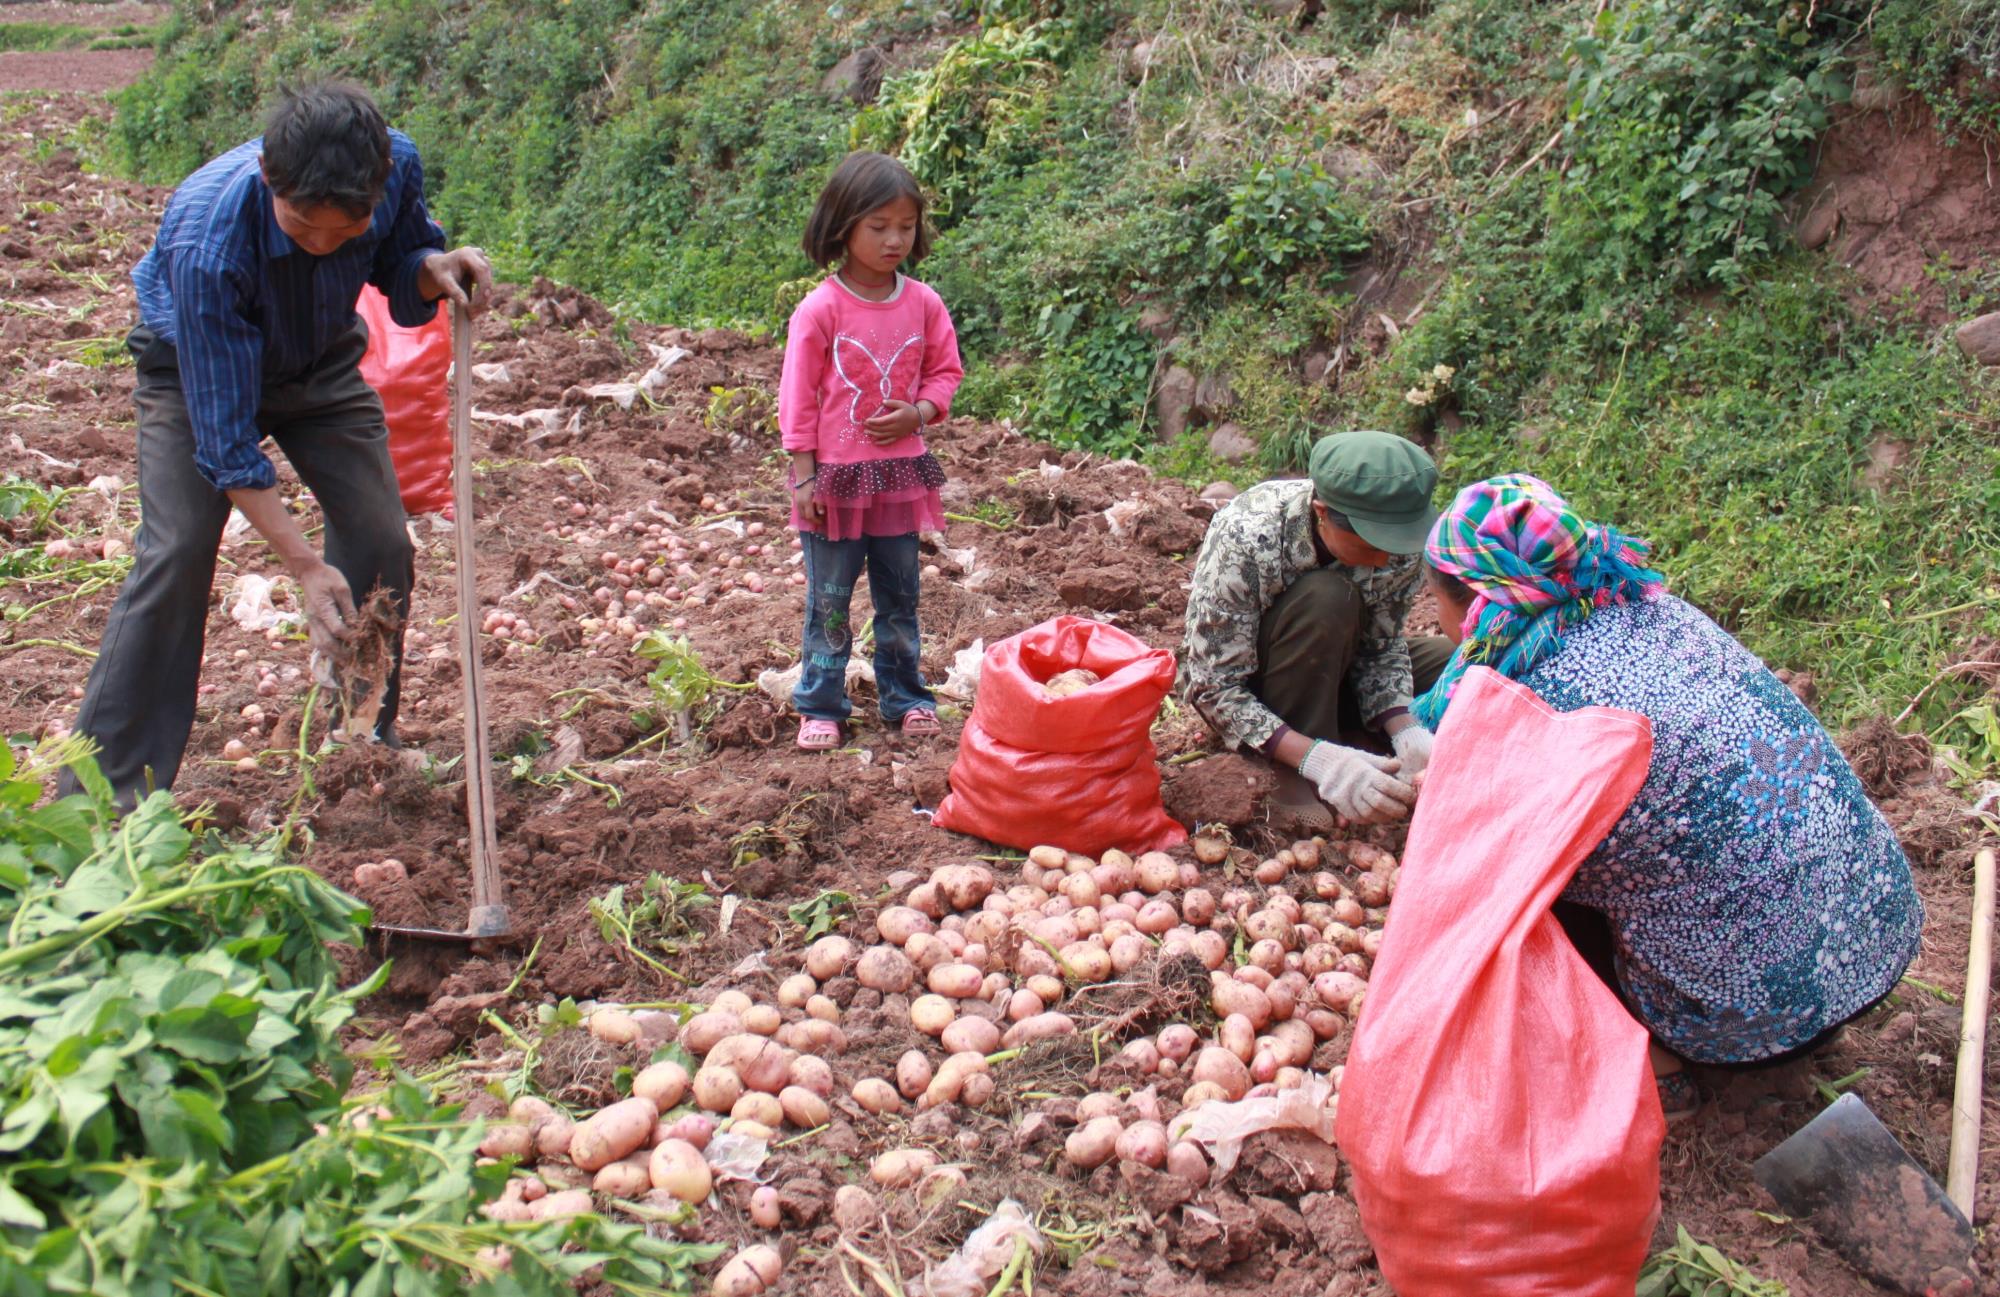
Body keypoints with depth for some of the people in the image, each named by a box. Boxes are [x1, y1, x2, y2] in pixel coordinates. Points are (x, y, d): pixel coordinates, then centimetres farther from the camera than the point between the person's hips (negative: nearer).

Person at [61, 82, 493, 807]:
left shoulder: (396, 164, -29)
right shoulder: (206, 242, -40)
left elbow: (399, 261, -4)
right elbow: (223, 430, -35)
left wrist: (434, 268, -30)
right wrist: (302, 564, -35)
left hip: (321, 364, 4)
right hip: (200, 370, -4)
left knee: (381, 546, -5)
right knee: (175, 553, -16)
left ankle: (368, 743, 16)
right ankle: (109, 792, -7)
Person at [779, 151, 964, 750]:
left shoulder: (923, 303, -1)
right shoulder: (820, 309, -11)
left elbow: (945, 369, 11)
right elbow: (799, 395, -7)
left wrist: (919, 412, -10)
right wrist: (804, 475, -9)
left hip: (900, 470, 3)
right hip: (835, 474, -3)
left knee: (900, 594, 14)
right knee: (829, 598, 7)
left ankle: (904, 696, 28)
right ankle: (821, 705, 18)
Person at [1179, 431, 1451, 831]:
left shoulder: (1396, 541, -20)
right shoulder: (1245, 539, -34)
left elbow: (1381, 649, -8)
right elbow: (1215, 689, -30)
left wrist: (1406, 733, -28)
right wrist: (1317, 758, -41)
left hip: (1327, 671, 5)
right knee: (1326, 598, -34)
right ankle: (1302, 781, -22)